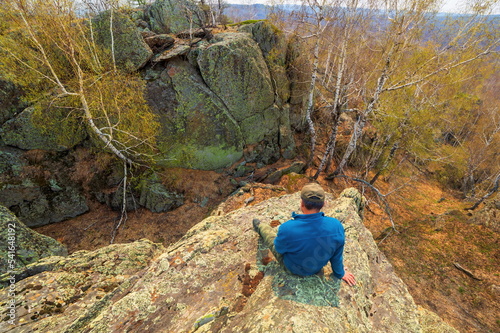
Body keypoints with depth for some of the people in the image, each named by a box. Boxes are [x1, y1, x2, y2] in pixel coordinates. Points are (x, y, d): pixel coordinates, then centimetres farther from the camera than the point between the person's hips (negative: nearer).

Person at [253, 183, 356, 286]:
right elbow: (337, 255, -12)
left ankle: (259, 227, 53)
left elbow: (279, 249, -17)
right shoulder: (337, 226, -30)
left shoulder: (287, 229, -40)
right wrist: (340, 273, 9)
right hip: (318, 268, 3)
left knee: (268, 232, 19)